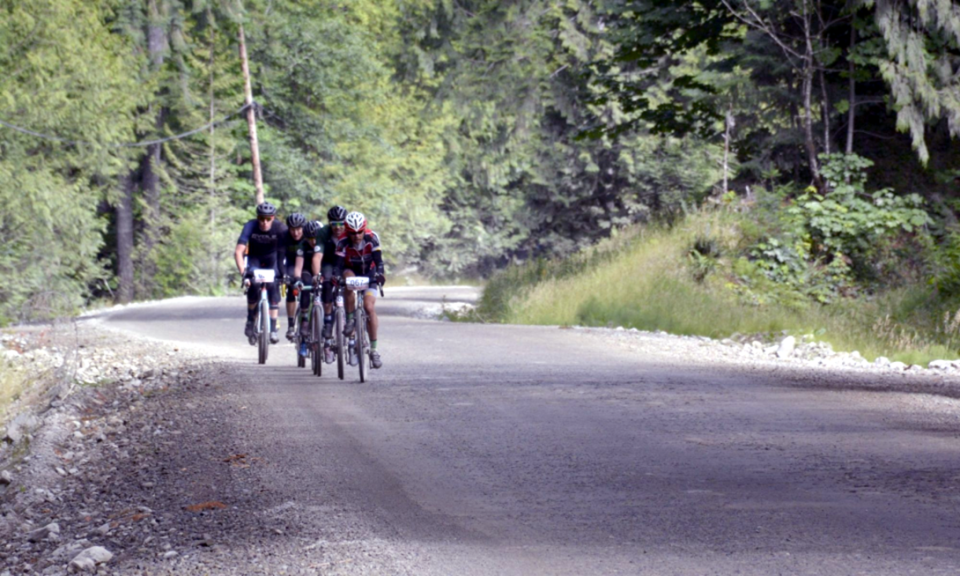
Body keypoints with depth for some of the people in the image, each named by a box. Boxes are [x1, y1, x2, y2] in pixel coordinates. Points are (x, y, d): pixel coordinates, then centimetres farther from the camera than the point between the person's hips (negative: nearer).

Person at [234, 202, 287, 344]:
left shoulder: (280, 228, -27)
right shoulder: (250, 226, -28)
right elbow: (238, 251, -35)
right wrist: (242, 270, -50)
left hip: (272, 258, 1)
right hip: (254, 258, -1)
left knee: (273, 287, -20)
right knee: (254, 287, -24)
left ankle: (273, 328, -14)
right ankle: (250, 321, -2)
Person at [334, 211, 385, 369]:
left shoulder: (372, 238, -21)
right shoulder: (343, 243, -20)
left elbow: (378, 260, -27)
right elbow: (339, 264, -27)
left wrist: (380, 273, -47)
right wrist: (336, 277, -48)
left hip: (368, 275, 0)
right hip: (352, 274, 0)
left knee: (369, 307, -21)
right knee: (347, 275, -36)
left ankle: (373, 349, -14)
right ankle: (350, 321, -27)